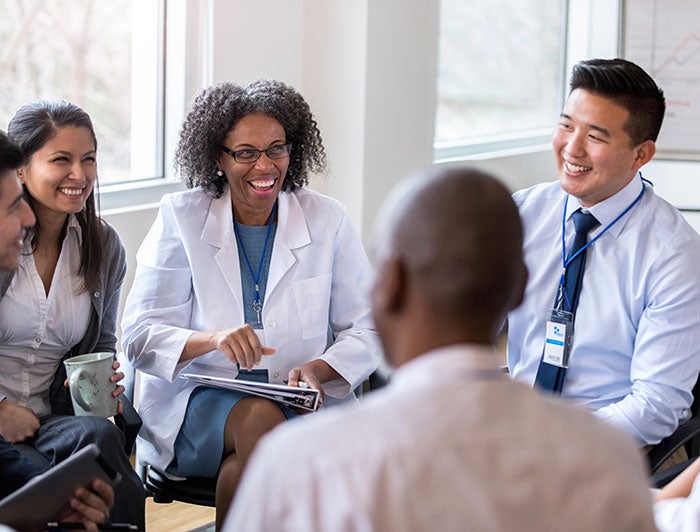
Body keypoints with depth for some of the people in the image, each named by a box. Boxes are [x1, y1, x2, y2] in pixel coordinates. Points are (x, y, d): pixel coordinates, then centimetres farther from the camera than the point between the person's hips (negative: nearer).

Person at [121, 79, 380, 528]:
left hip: (303, 401, 1)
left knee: (243, 469, -33)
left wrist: (319, 368, -16)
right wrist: (213, 338, -25)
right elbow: (140, 336, -4)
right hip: (199, 399, 0)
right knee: (261, 418, -34)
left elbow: (366, 331, 6)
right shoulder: (181, 218, 1)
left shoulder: (328, 220, 5)